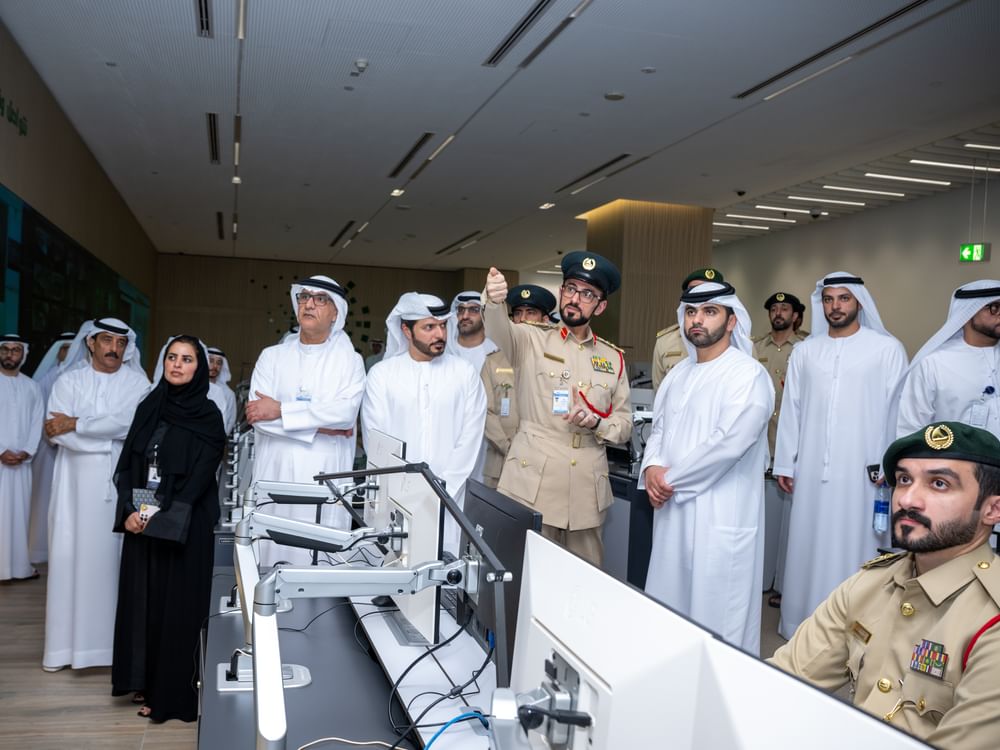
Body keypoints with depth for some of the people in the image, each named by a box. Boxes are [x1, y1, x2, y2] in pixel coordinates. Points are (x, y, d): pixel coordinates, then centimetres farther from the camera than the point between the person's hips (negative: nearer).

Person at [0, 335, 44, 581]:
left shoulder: (32, 387, 11)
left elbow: (37, 423, 7)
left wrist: (27, 452, -6)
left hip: (22, 462, 3)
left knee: (20, 512, 6)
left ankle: (20, 564, 11)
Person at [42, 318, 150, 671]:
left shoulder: (136, 383, 5)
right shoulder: (69, 381, 9)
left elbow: (130, 422, -13)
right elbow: (55, 433, -5)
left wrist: (74, 424, -10)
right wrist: (111, 440, -12)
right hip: (77, 483, 1)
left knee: (115, 557, -1)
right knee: (69, 556, 1)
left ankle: (117, 641, 7)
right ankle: (64, 644, 10)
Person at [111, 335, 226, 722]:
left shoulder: (207, 416, -7)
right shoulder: (149, 407, 8)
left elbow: (199, 479, -12)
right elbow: (127, 464, 6)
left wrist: (161, 519, -16)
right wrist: (130, 510, -7)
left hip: (183, 527, -5)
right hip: (140, 522, 5)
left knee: (176, 604, 1)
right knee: (141, 600, 10)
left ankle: (173, 692, 13)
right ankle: (144, 681, 24)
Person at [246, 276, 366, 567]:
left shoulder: (349, 361, 6)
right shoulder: (272, 356, 11)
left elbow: (347, 411, -12)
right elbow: (258, 415, -3)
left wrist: (280, 410, -11)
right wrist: (319, 425, -9)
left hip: (326, 482, -2)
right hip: (275, 478, 2)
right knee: (272, 557, 2)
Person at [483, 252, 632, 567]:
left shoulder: (614, 358, 10)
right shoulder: (533, 340, 3)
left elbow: (624, 426, 12)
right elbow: (500, 332, -20)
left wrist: (596, 422, -10)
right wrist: (495, 302, -42)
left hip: (587, 491, 3)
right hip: (532, 484, -2)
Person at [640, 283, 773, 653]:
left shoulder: (749, 375, -13)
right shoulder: (679, 373, 13)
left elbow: (727, 443, -21)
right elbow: (659, 427, 16)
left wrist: (669, 479, -13)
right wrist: (652, 466, -6)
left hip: (720, 515, -7)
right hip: (674, 508, 8)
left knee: (717, 614, 1)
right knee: (670, 605, 16)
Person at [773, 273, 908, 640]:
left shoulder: (887, 349, 0)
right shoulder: (804, 351, 10)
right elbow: (791, 409, 10)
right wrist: (784, 463, 9)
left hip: (862, 471, -3)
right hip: (812, 468, 3)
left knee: (853, 548, 1)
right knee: (809, 546, 7)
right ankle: (804, 622, 19)